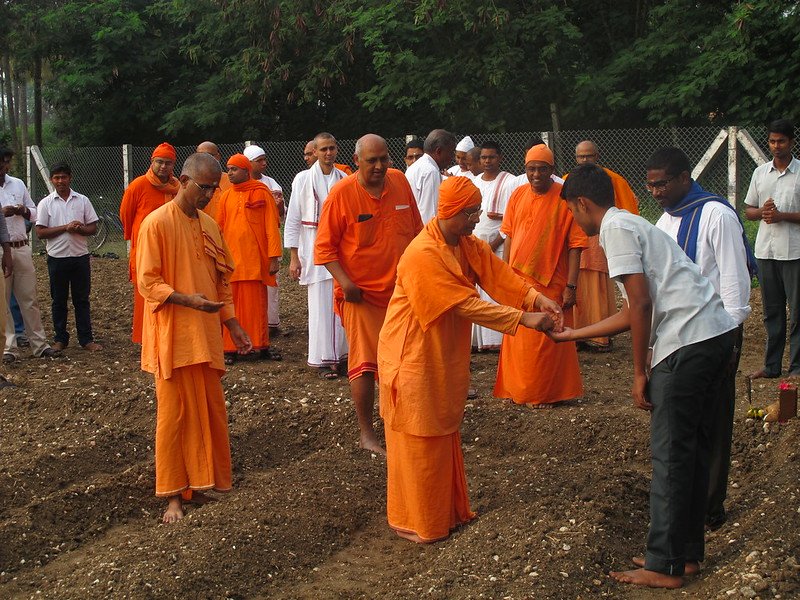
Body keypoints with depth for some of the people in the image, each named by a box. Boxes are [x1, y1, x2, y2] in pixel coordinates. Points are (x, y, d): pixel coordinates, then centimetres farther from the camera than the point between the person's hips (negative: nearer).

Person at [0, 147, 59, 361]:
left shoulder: (18, 184, 10)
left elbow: (34, 212, 15)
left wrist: (23, 211, -7)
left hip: (21, 248, 4)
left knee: (29, 299, 8)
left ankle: (39, 344, 13)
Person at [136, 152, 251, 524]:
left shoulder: (209, 225, 11)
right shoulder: (157, 223, -10)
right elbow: (147, 283, -13)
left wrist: (232, 324, 10)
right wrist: (188, 300, -25)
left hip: (206, 336, 6)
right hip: (172, 336, -6)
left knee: (209, 410, 9)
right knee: (175, 414, 0)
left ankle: (201, 482, 21)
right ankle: (174, 495, 9)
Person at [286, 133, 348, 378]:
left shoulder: (344, 179, 6)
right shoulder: (304, 179, -2)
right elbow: (293, 220, -1)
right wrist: (294, 257, -6)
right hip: (315, 249, -3)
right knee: (320, 306, -3)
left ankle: (341, 353, 15)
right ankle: (323, 360, 3)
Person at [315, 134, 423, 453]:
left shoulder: (399, 181, 0)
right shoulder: (341, 193, -13)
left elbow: (415, 231, 12)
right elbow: (324, 247, -10)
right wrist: (345, 282, -21)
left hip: (400, 289, 5)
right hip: (360, 293, -5)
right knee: (365, 362, -4)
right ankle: (366, 434, 6)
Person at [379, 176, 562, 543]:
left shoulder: (467, 246, 3)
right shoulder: (423, 255, -26)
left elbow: (498, 275, -7)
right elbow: (466, 305, -29)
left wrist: (537, 299, -24)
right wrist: (524, 319, -31)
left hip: (445, 356, 9)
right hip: (413, 357, -9)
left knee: (444, 434, 19)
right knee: (418, 441, 2)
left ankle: (446, 510, 32)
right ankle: (413, 522, 16)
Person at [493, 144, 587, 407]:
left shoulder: (565, 199, -10)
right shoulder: (518, 195, 4)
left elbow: (575, 245, -10)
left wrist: (570, 286, -14)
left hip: (550, 282, -4)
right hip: (517, 278, 5)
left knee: (547, 340, 4)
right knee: (517, 338, 12)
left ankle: (546, 393, 19)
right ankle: (518, 389, 27)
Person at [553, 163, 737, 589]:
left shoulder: (615, 229, -5)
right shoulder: (631, 225, 24)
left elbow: (642, 304, -14)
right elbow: (632, 313, 26)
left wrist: (640, 373, -6)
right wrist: (571, 334, 34)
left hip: (687, 341, -10)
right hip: (716, 333, 10)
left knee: (670, 454, -1)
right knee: (692, 448, 16)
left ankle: (664, 565, 7)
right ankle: (687, 553, 26)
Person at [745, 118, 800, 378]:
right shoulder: (760, 172, 10)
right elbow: (748, 211, 14)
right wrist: (762, 211, -7)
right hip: (766, 249, 5)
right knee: (771, 310, 11)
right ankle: (772, 365, 19)